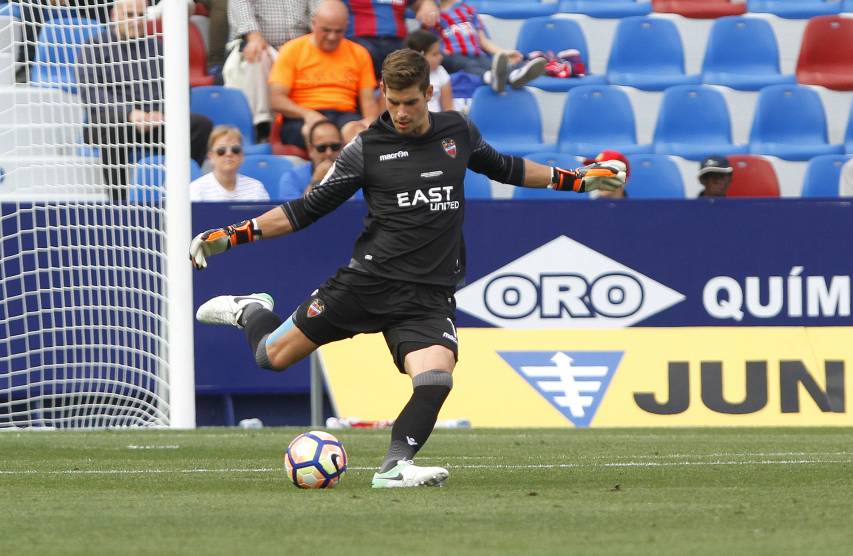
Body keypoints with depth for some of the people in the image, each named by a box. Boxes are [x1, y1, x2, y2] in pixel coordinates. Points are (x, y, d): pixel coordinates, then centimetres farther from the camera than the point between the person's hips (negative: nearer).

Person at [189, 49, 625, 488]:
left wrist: (576, 180, 26)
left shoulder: (458, 132, 6)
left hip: (429, 298, 1)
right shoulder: (366, 149, -2)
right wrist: (233, 234, -5)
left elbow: (502, 168, 27)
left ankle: (394, 467, -15)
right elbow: (308, 209, 3)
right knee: (274, 355, 2)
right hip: (369, 282, -1)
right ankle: (251, 312, 34)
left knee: (435, 380, -26)